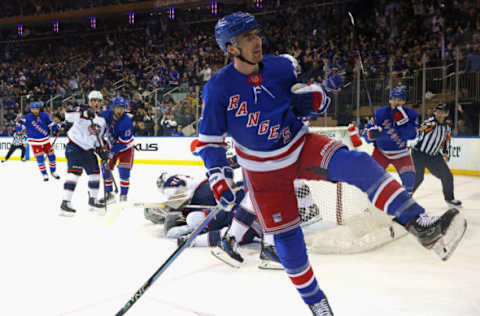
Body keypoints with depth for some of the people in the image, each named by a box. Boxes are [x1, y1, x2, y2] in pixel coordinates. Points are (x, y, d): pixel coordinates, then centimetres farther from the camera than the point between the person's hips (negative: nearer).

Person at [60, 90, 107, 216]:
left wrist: (100, 149, 5)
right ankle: (65, 203, -17)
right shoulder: (82, 109, -8)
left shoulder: (101, 120, 11)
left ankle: (93, 200, 24)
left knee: (95, 172, 8)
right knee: (74, 172, -17)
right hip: (74, 147, -7)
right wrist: (84, 113, -41)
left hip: (88, 149, 7)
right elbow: (68, 116, -27)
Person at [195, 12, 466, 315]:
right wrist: (219, 180, -13)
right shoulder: (218, 88, -13)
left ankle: (422, 225, -35)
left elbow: (320, 100, 4)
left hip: (301, 147, 1)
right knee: (286, 234, 2)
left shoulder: (281, 66, -7)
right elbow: (209, 139, -4)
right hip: (264, 169, -1)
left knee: (356, 163, -27)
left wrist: (313, 98, -20)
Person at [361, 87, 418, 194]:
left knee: (408, 176, -13)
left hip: (401, 152, 1)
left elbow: (412, 135, -26)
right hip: (381, 151, -1)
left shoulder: (411, 114, -13)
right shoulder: (380, 113, -17)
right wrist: (373, 134, -38)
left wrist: (402, 120, -37)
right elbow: (366, 133, -14)